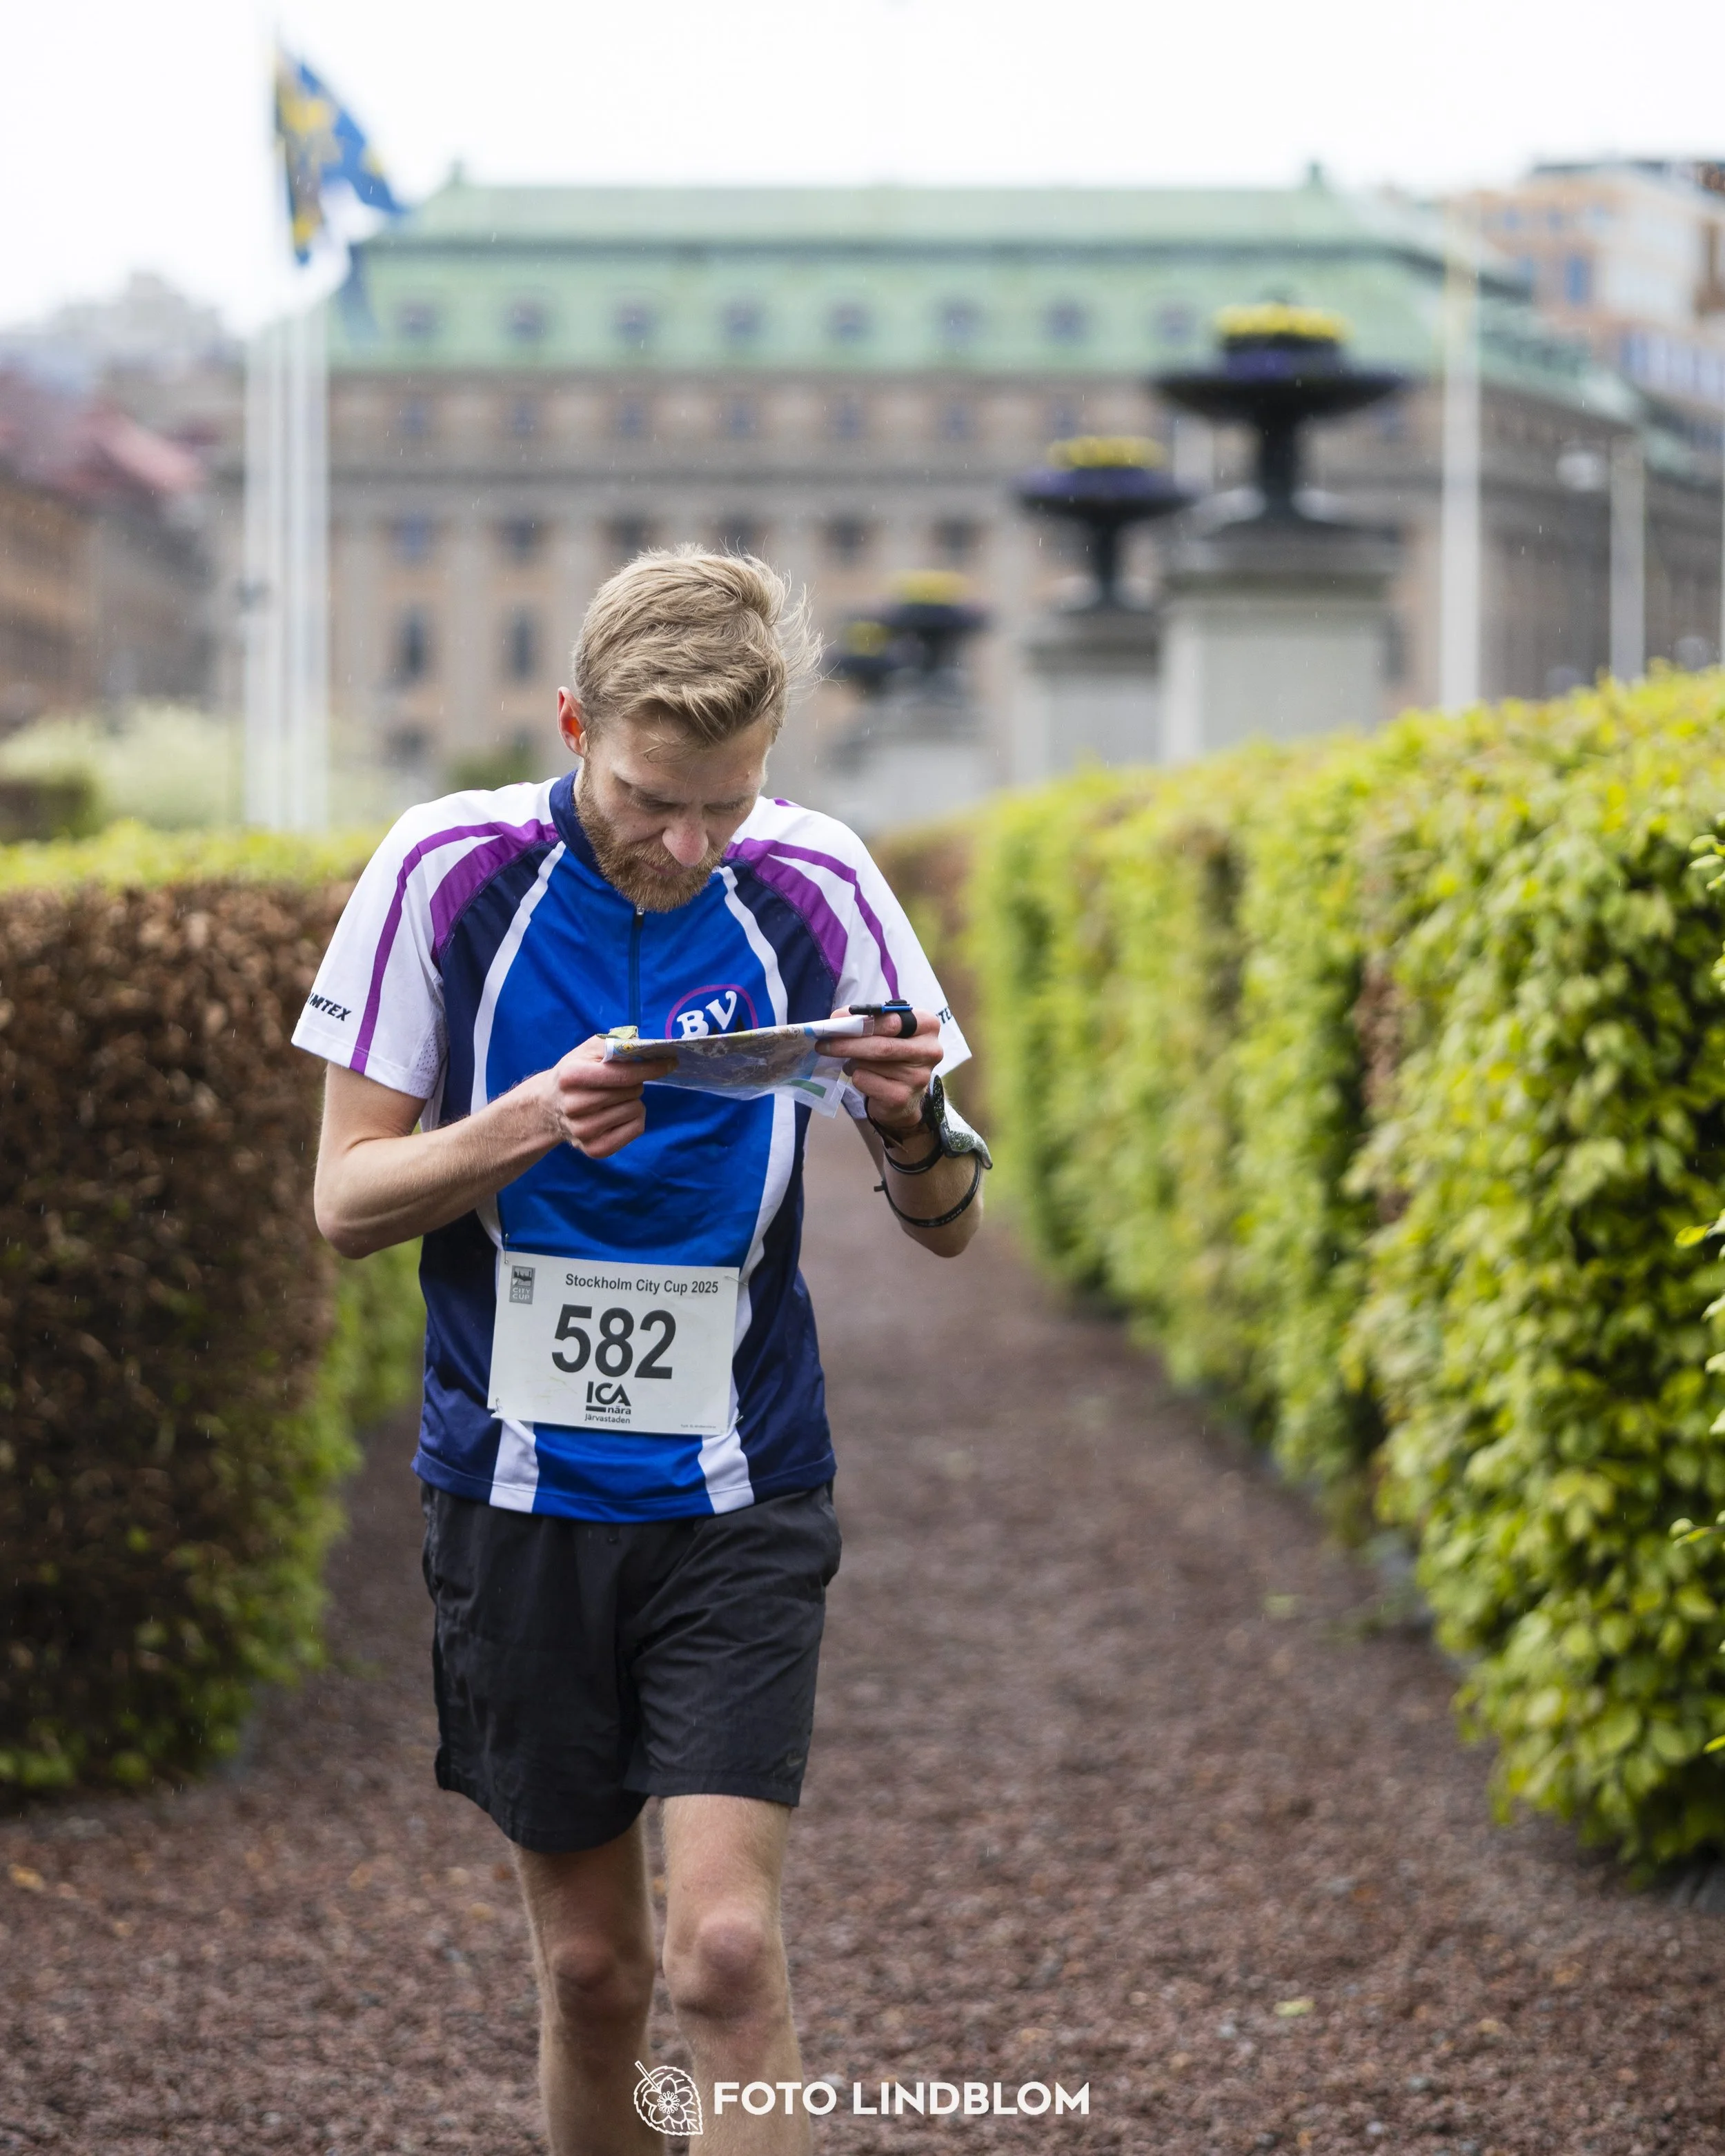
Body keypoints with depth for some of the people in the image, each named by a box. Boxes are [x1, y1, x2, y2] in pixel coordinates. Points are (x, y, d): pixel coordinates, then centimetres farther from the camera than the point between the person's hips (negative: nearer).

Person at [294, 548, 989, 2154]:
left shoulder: (814, 889, -5)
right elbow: (347, 1201, -4)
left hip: (739, 1497, 0)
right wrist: (525, 1128, -22)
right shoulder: (450, 874, -8)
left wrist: (911, 1125, -20)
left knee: (725, 1947, -13)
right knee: (589, 1966, 8)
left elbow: (946, 1227, 3)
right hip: (519, 1494, 0)